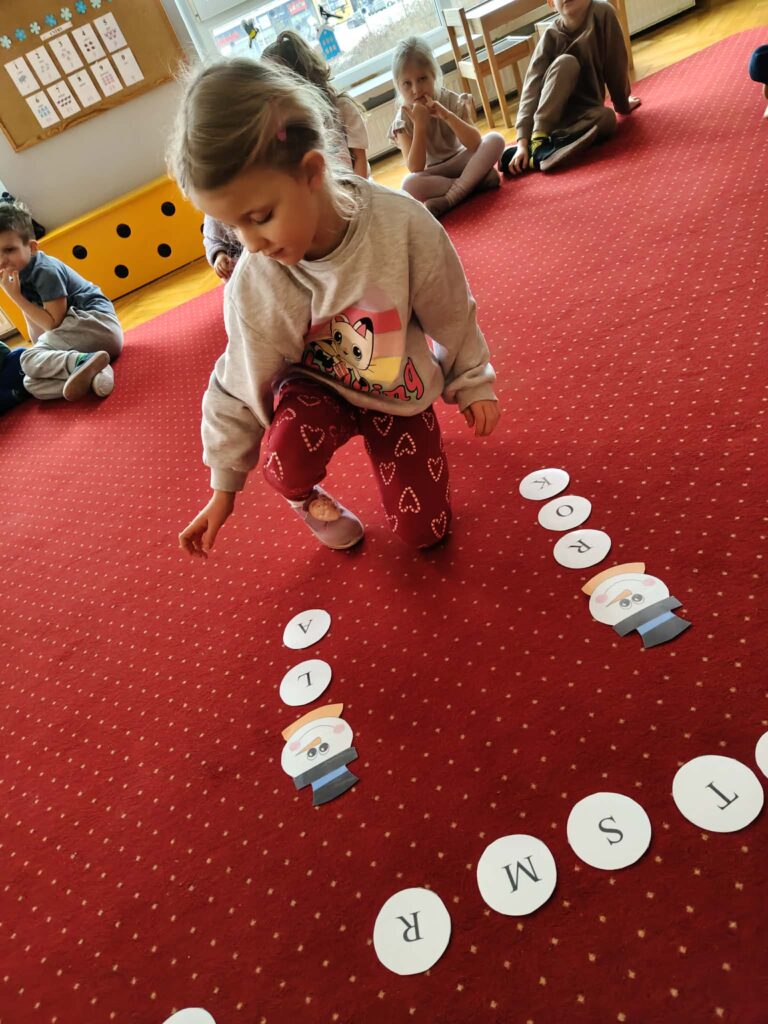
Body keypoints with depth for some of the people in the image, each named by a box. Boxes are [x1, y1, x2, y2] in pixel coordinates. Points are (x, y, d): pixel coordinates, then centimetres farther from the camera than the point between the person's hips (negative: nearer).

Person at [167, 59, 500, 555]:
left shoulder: (402, 225, -26)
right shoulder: (253, 286, -22)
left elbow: (451, 315, -10)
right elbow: (239, 389, -9)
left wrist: (474, 383, 4)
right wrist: (224, 486, -3)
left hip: (398, 392, 1)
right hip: (315, 388, -1)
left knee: (424, 530, 2)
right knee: (287, 453, -36)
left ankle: (373, 435, 28)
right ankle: (306, 496, 4)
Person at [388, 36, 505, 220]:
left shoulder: (451, 100, -11)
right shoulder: (403, 121, -12)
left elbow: (475, 144, -22)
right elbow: (416, 169, -24)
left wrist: (446, 115, -33)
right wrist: (419, 124, -31)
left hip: (461, 160, 1)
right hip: (434, 174, -1)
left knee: (495, 139, -23)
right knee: (410, 185, -35)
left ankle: (448, 199, -27)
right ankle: (476, 180, -22)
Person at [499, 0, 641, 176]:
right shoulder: (551, 36, -12)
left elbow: (617, 65, -5)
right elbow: (532, 87, -21)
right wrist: (523, 141, -32)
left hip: (585, 112, 1)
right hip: (552, 112, -1)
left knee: (607, 118, -33)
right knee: (566, 62, -28)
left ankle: (541, 151, -36)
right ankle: (537, 139, -33)